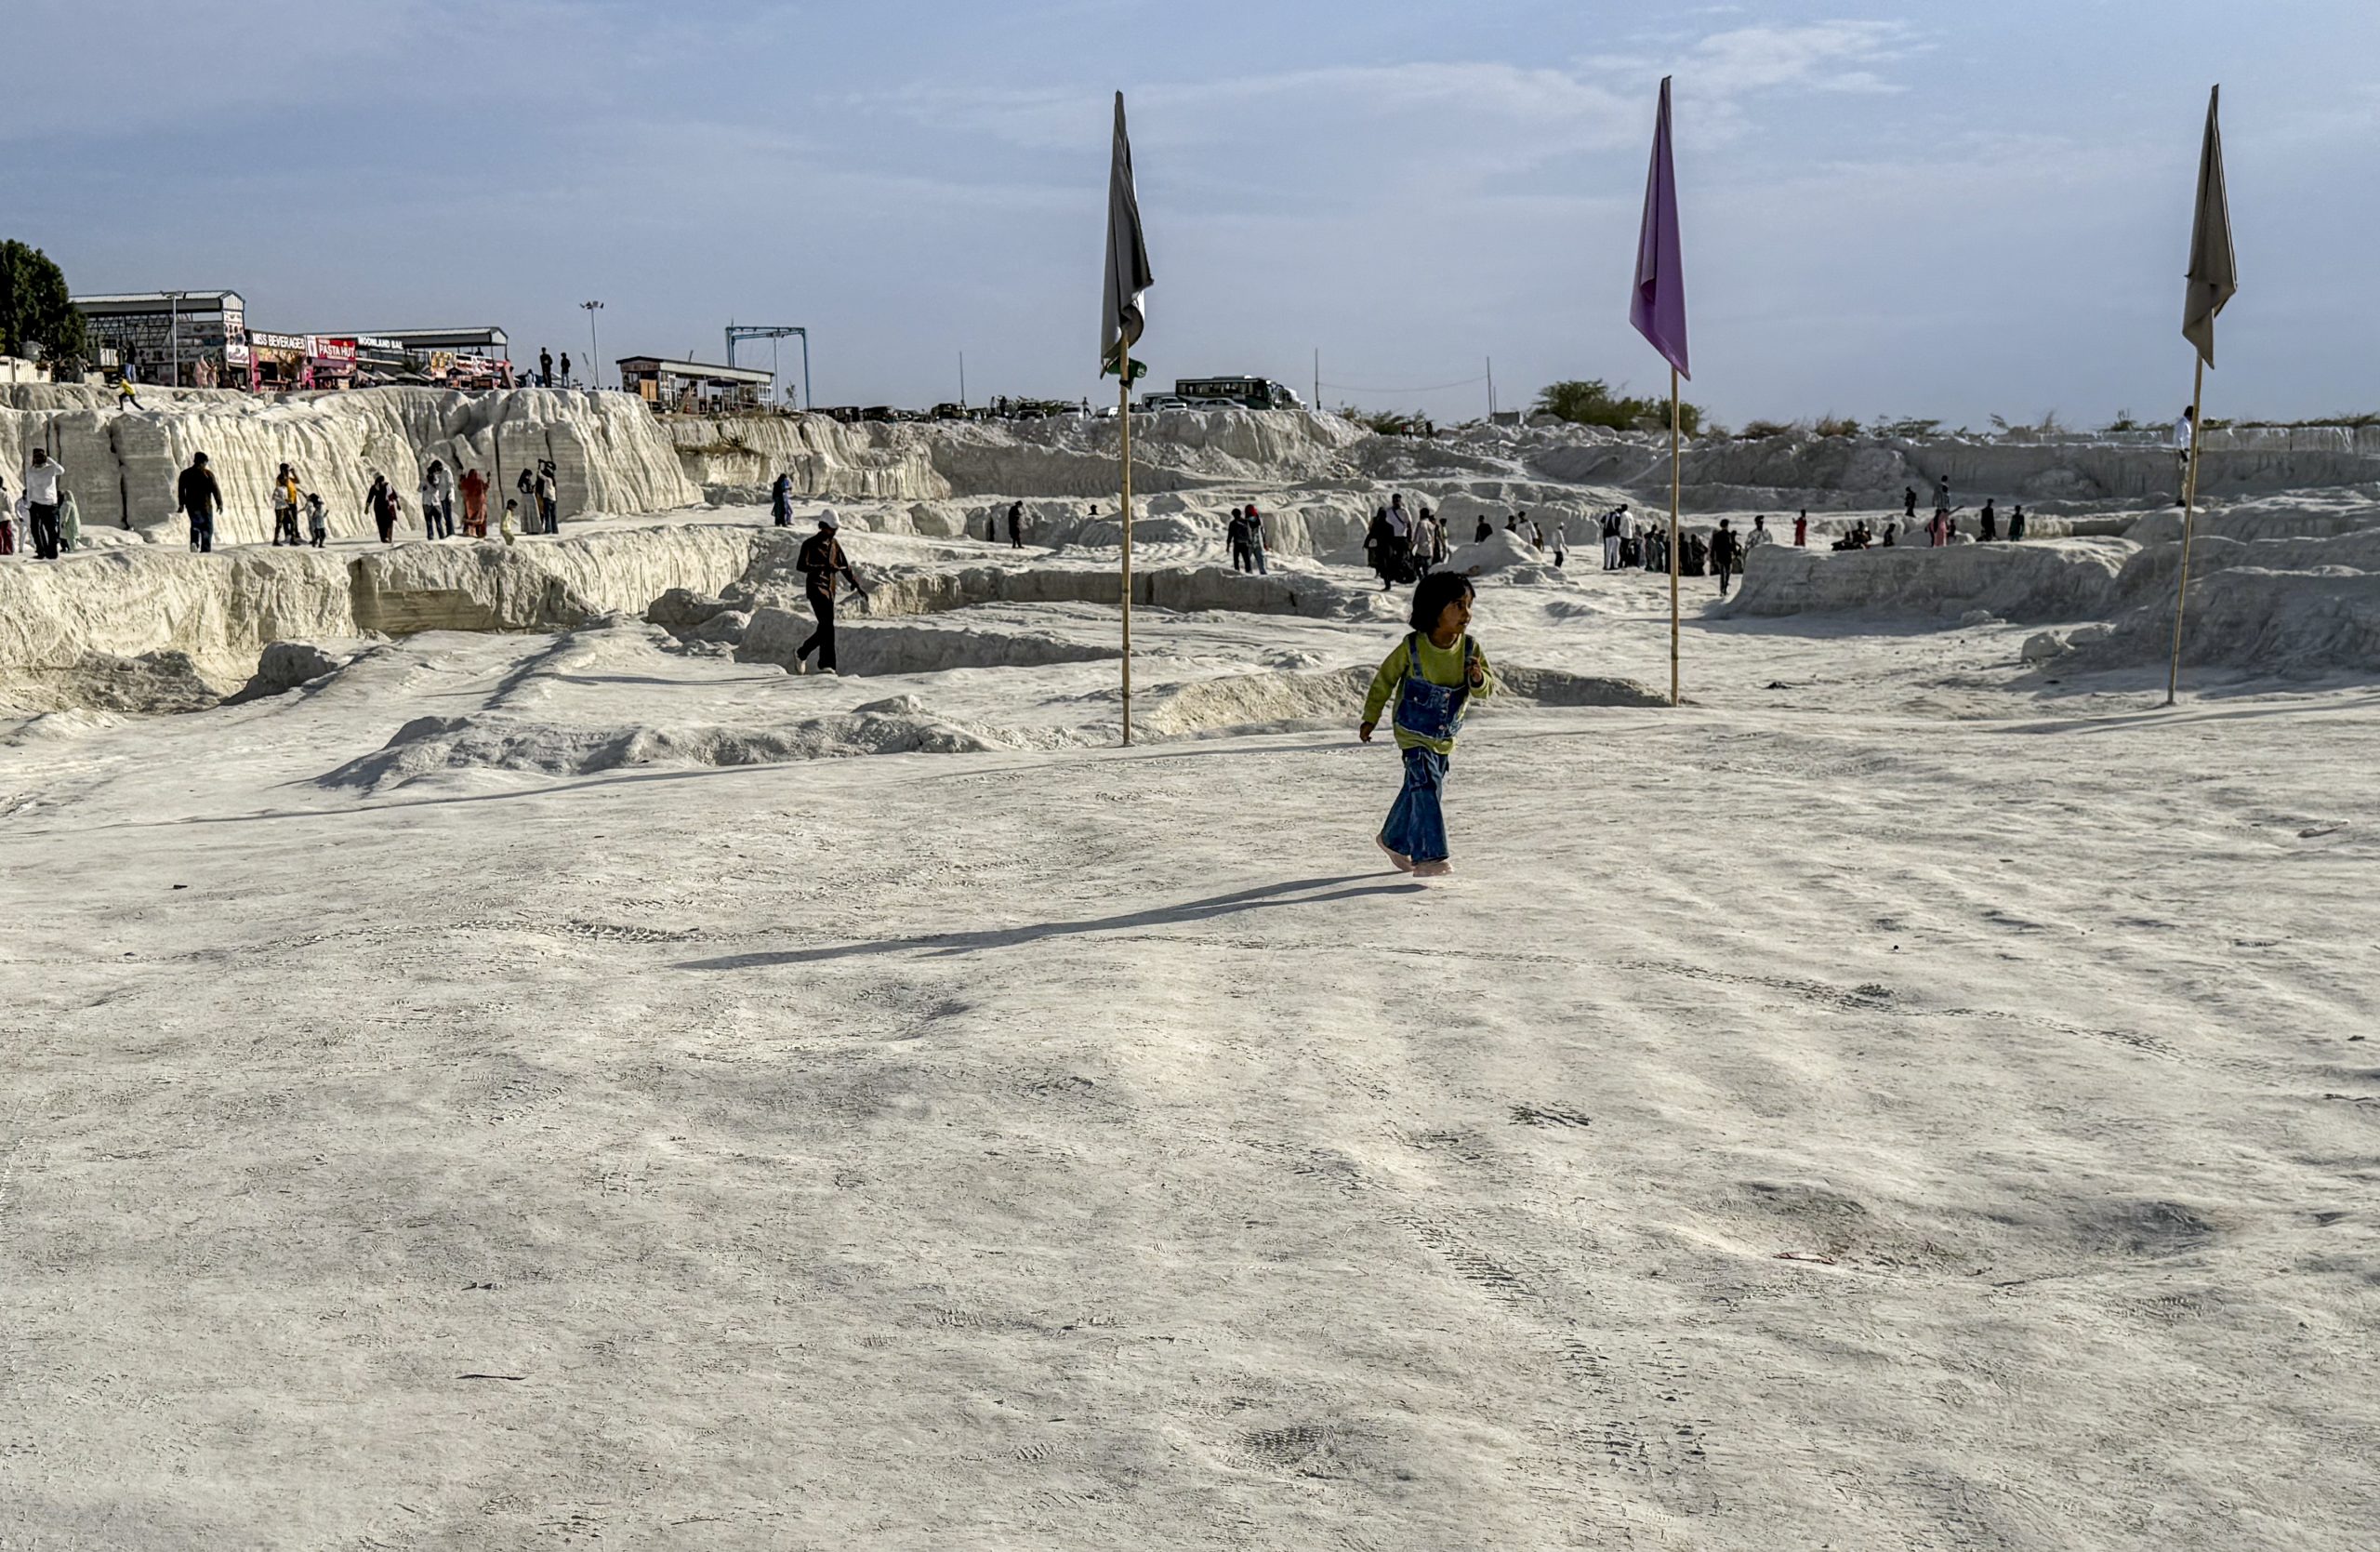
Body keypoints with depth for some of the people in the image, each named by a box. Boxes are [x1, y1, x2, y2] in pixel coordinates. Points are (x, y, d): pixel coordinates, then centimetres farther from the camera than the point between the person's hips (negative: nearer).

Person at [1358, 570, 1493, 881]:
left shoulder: (1470, 649, -9)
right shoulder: (1411, 647, -17)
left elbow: (1489, 688, -8)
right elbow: (1384, 680, -3)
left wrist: (1479, 679, -31)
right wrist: (1370, 718, 2)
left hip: (1445, 737, 5)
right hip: (1413, 732, -5)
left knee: (1416, 790, 17)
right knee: (1425, 786, -19)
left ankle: (1393, 839, 39)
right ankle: (1429, 857, -18)